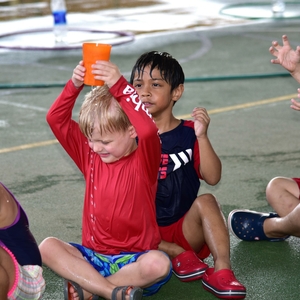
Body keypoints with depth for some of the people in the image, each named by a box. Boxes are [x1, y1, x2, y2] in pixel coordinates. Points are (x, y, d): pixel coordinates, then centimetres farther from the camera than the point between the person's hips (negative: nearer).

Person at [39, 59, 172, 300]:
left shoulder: (143, 160, -9)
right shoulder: (90, 156, 5)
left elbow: (149, 131, -32)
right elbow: (56, 120, -2)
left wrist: (119, 86, -35)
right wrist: (75, 85, -18)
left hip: (134, 258, -4)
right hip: (94, 255, 4)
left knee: (158, 264, -36)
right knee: (47, 247, -22)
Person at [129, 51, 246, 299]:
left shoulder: (188, 133, 1)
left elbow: (212, 177, -10)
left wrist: (201, 136, -21)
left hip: (185, 228, -1)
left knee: (206, 201, -28)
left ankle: (222, 270, -31)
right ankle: (176, 254, -17)